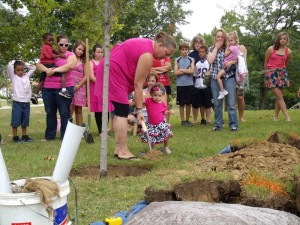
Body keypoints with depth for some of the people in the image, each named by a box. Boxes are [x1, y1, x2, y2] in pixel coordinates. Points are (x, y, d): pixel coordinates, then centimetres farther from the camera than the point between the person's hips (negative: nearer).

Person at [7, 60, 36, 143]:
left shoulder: (27, 76, 12)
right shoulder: (13, 77, 0)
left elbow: (33, 68, 17)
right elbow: (9, 66, -12)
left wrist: (24, 64, 12)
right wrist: (15, 62, 6)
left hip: (26, 103, 4)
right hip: (17, 103, -4)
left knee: (25, 121, 12)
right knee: (15, 121, 0)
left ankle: (24, 136, 20)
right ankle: (15, 137, 8)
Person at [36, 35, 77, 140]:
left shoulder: (70, 55, 3)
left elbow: (70, 65, -16)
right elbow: (39, 64, 7)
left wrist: (54, 70, -16)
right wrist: (46, 69, -14)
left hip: (64, 88, -4)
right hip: (48, 88, 5)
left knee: (65, 113, 0)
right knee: (50, 113, 12)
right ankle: (49, 135, 21)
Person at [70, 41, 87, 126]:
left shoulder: (83, 62, 12)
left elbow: (86, 76, 6)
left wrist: (78, 86, -6)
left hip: (80, 88, 2)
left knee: (79, 110, 5)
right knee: (70, 110, -9)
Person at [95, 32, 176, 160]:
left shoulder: (146, 44, 12)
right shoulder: (147, 55, -18)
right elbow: (138, 84, -18)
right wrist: (138, 110, -14)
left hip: (110, 71, 11)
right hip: (112, 73, -11)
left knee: (120, 111, 9)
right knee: (122, 112, -10)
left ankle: (118, 148, 11)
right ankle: (123, 151, -8)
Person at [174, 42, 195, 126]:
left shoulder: (191, 59, 6)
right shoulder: (177, 60, 6)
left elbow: (192, 71, -8)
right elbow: (176, 72, -5)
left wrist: (181, 70, -7)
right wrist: (187, 71, -6)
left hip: (189, 84, 0)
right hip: (180, 84, 0)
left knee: (188, 103, 6)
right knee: (181, 103, 3)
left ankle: (187, 120, 15)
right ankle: (182, 120, 11)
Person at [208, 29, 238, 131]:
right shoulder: (211, 49, 9)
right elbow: (210, 61, -9)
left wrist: (232, 62, -16)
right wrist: (216, 47, -3)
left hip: (229, 77, -2)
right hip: (215, 78, 2)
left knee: (231, 103, -5)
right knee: (217, 103, 6)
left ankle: (233, 124, 1)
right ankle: (218, 124, 15)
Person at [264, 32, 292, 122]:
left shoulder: (289, 52, 1)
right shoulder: (271, 49, -5)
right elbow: (266, 62, 6)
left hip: (282, 73, 3)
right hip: (271, 73, -3)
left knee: (278, 96, 5)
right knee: (279, 96, -8)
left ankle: (276, 116, 15)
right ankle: (287, 118, -10)